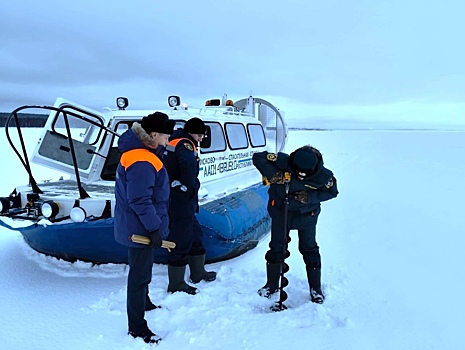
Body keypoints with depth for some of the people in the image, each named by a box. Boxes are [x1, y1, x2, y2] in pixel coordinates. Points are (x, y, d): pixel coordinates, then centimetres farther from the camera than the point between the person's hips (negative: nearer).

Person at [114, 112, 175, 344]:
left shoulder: (140, 151, 6)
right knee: (140, 275, 2)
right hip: (141, 228, -11)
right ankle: (136, 327, 18)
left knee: (143, 270, 28)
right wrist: (154, 228, -26)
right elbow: (140, 201, -30)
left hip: (139, 225, 11)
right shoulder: (142, 162, -28)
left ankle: (144, 303, 50)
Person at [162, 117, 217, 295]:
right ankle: (176, 284, 10)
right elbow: (188, 165, -33)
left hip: (177, 199, 11)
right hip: (181, 200, -11)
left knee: (195, 233, 21)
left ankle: (198, 273, 35)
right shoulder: (185, 143, -14)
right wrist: (190, 189, -17)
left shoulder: (174, 141, 16)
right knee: (181, 240, -2)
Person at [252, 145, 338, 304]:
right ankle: (272, 285, 29)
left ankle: (316, 288, 29)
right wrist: (273, 174, -37)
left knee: (309, 249, 10)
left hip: (307, 215, 0)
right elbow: (258, 158, -22)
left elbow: (332, 191, -8)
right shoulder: (283, 162, -27)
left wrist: (309, 197, -24)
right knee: (276, 248, 9)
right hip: (280, 211, 1)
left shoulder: (324, 175, -25)